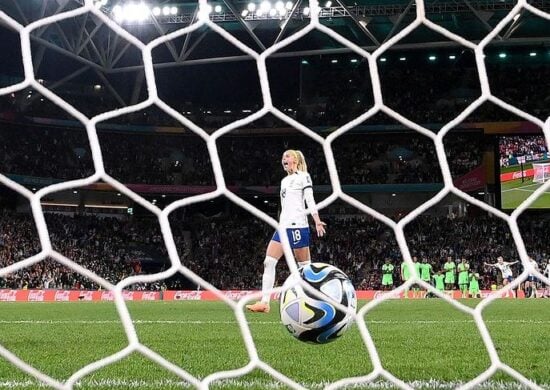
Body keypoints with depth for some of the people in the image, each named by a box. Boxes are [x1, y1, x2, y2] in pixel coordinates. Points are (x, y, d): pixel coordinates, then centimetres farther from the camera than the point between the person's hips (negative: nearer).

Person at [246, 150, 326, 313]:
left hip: (297, 225, -8)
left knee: (305, 266, -4)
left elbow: (310, 200, -9)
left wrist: (317, 221, -19)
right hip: (283, 226, 8)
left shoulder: (303, 176, 1)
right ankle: (264, 302, -9)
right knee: (269, 262, -5)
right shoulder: (284, 181, 22)